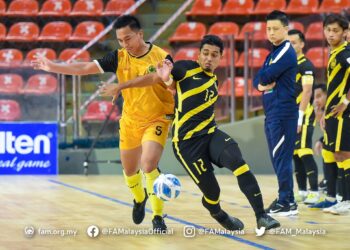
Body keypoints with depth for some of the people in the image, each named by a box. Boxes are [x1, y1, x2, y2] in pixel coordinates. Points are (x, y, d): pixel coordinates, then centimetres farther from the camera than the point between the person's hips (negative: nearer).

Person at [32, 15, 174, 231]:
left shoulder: (161, 57, -16)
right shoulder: (119, 57, -6)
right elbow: (86, 68, -8)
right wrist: (54, 67, -14)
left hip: (157, 120, -4)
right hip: (130, 121, 5)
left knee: (149, 165, -23)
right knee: (129, 170, 15)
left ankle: (158, 216, -10)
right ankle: (140, 198, 48)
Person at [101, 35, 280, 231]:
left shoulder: (213, 81, 14)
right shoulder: (187, 68, -4)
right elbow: (153, 78, 3)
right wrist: (120, 87, 4)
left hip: (210, 134, 5)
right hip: (187, 143, -5)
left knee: (238, 161, -25)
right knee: (212, 191, -7)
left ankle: (261, 216, -25)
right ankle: (218, 215, 30)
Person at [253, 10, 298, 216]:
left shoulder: (287, 52, -10)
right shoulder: (273, 53, 19)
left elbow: (266, 76, -17)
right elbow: (258, 79, 16)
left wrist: (265, 78, 5)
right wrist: (261, 85, -6)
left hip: (283, 112, -9)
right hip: (271, 113, 9)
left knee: (282, 157, -10)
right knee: (277, 158, 11)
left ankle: (287, 203, -8)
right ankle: (285, 200, 17)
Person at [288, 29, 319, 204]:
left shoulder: (306, 65, -8)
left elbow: (307, 92, -16)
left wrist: (299, 118, -21)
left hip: (303, 115, -8)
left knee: (304, 152, -14)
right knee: (295, 154, 8)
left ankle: (315, 192, -15)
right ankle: (302, 192, 13)